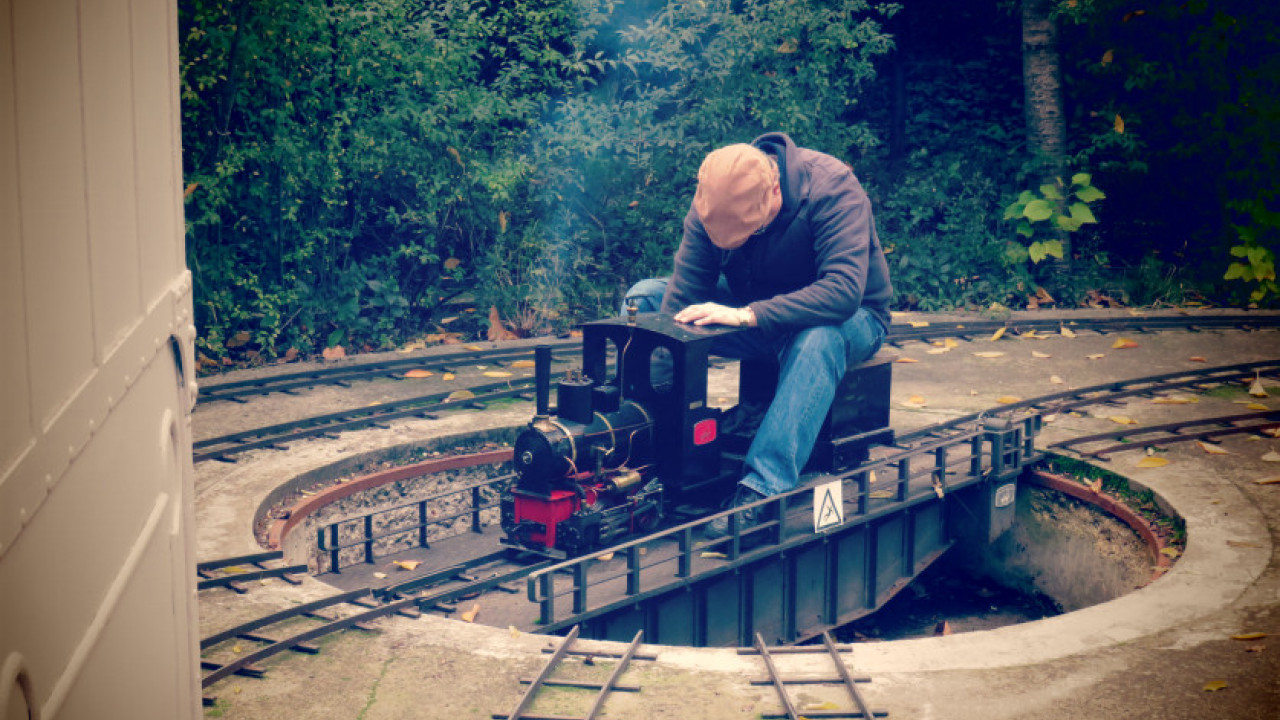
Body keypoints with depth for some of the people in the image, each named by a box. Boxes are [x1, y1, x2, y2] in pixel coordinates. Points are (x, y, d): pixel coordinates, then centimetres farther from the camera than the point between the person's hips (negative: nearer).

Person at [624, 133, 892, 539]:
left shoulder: (831, 187, -28)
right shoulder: (714, 200, -14)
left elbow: (844, 291, -39)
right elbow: (683, 295, -15)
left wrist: (748, 315, -45)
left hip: (850, 319, -5)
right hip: (753, 306, 5)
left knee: (819, 339, -42)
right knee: (644, 298, -10)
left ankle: (761, 491, -46)